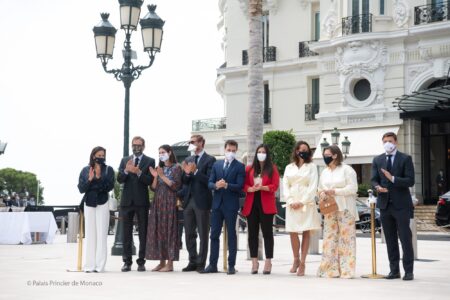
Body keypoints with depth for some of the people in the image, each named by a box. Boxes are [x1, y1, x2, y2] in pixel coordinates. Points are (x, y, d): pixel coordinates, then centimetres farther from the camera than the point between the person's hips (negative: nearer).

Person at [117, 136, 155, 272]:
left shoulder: (150, 161, 2)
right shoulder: (125, 160, 11)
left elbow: (150, 181, -8)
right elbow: (119, 179, 2)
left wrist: (139, 172, -21)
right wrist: (126, 171, -16)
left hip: (142, 201, -2)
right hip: (127, 201, 3)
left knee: (143, 233, 1)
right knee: (126, 233, 4)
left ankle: (141, 261, 4)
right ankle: (127, 262, 8)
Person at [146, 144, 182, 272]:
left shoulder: (176, 168, -1)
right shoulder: (159, 168, 15)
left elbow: (176, 186, -9)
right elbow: (153, 188, 12)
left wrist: (163, 176, -12)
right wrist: (155, 176, -5)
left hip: (169, 203, -6)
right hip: (157, 203, 6)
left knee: (169, 230, -6)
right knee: (157, 231, 3)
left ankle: (170, 263, -4)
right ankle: (162, 262, 8)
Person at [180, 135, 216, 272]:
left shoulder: (210, 160, -4)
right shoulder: (188, 160, 16)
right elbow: (184, 182, 12)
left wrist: (196, 171, -21)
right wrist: (186, 173, -8)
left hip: (201, 201, -6)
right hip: (188, 200, 7)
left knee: (203, 234, -1)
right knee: (189, 234, 9)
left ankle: (201, 263, 2)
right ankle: (192, 262, 17)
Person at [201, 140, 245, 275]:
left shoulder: (239, 166, 0)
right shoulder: (216, 164, 13)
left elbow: (240, 186, -9)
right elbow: (210, 183, 8)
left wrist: (226, 185, -23)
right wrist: (216, 185, -14)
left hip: (231, 204, -4)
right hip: (217, 203, 4)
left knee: (231, 235, 0)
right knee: (214, 234, 5)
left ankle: (231, 266, 4)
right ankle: (212, 265, 10)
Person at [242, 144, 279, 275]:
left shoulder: (272, 169, 5)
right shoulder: (249, 169, 12)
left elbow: (275, 186, -3)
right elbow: (244, 185, 6)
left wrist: (262, 187, -18)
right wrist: (251, 189, -14)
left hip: (266, 204, -3)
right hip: (251, 204, 3)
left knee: (267, 233, -1)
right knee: (252, 233, 3)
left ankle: (268, 262, 1)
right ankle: (254, 262, 8)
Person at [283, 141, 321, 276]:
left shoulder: (311, 167, 6)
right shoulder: (289, 167, 13)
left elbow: (313, 187, -2)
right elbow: (285, 185, 8)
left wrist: (302, 202, -10)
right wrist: (290, 201, -6)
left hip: (307, 204, -2)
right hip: (292, 204, 2)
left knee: (306, 233, -2)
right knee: (292, 232, -1)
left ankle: (302, 263, 0)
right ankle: (296, 259, 17)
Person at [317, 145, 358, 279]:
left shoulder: (346, 169, -2)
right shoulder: (325, 172, 18)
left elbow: (353, 188, -10)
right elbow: (320, 188, 26)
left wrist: (334, 191, -15)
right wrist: (321, 193, 2)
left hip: (345, 209, -6)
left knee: (346, 238, -5)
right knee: (329, 238, 2)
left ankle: (346, 270, -3)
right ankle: (331, 269, 5)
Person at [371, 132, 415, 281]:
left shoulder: (405, 159, -1)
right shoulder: (377, 160, 12)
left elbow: (410, 181, -9)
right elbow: (374, 179, 8)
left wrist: (393, 178, -21)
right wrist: (378, 187, -15)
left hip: (401, 204, -4)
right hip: (385, 204, 4)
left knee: (405, 238, -4)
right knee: (390, 239, 8)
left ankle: (409, 271, 0)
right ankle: (394, 270, 13)